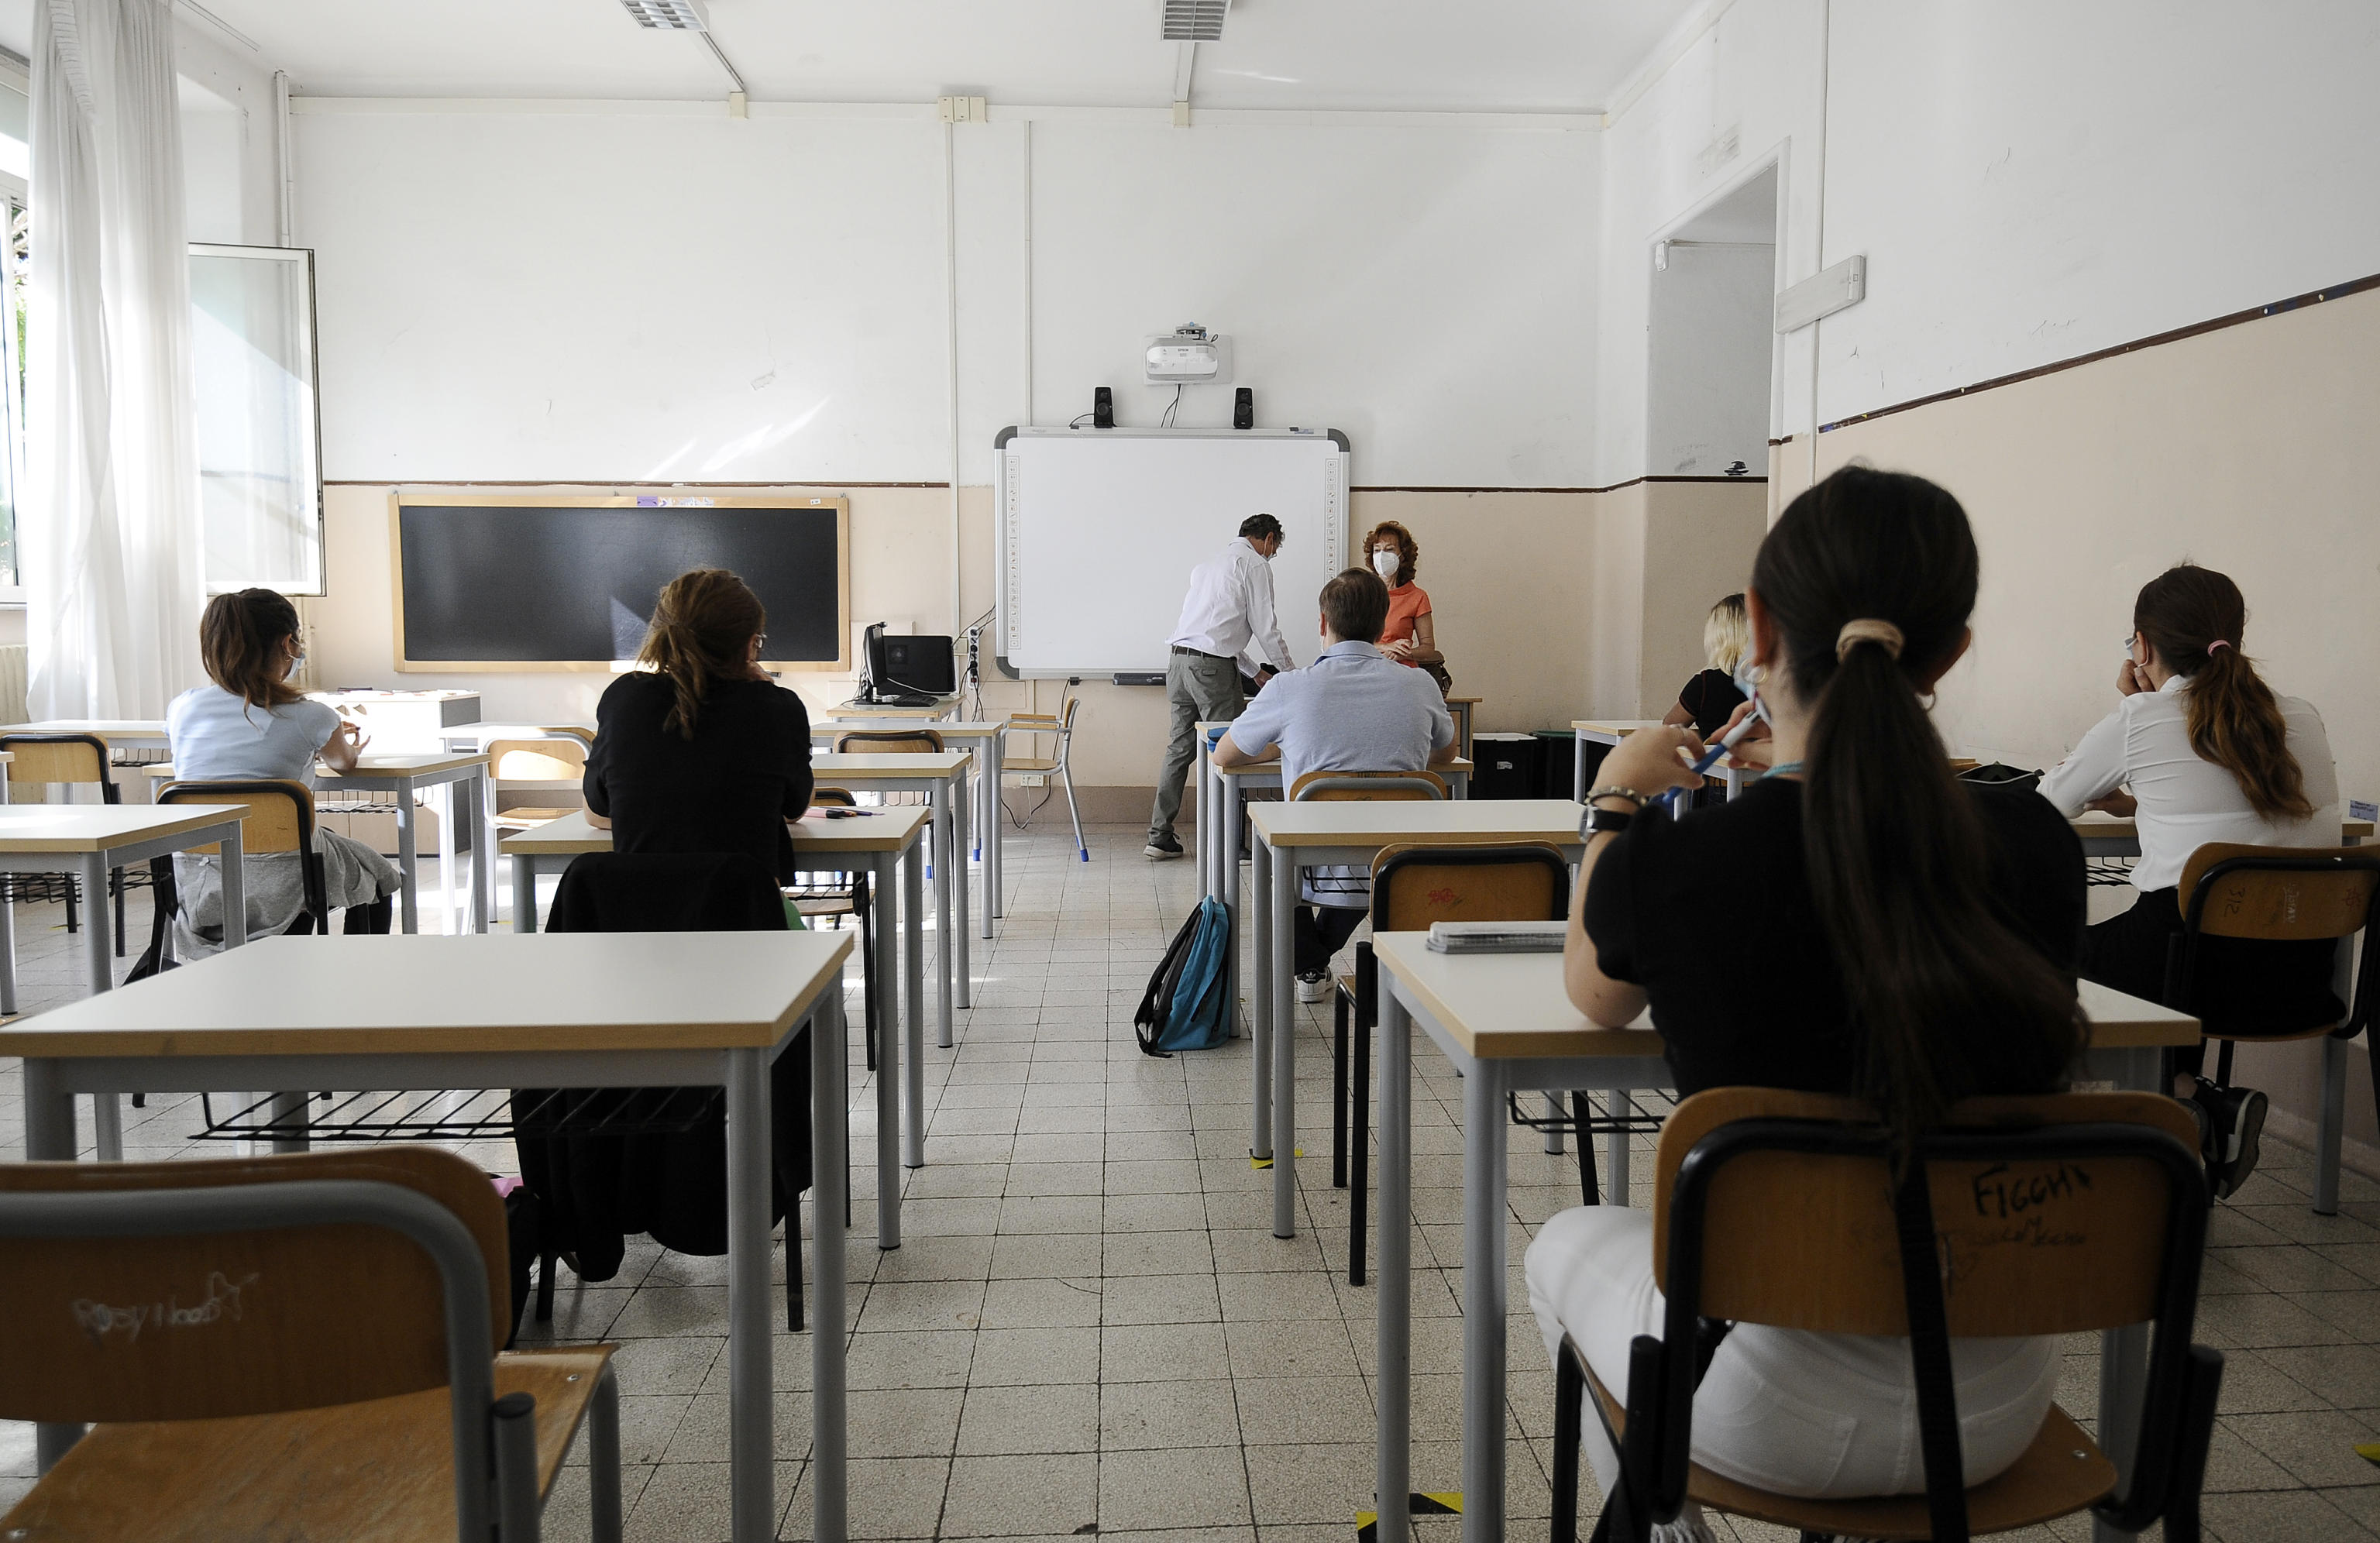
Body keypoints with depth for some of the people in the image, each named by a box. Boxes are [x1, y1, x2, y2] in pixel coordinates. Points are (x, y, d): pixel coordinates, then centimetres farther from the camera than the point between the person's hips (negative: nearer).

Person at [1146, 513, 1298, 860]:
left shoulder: (1210, 563, 26)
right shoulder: (1254, 564, -1)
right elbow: (1266, 629, -4)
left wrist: (1257, 669, 31)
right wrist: (1291, 674, 9)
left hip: (1178, 660, 8)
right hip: (1212, 666, -8)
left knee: (1180, 747, 12)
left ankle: (1160, 837, 13)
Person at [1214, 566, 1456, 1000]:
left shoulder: (1290, 688, -10)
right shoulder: (1421, 685, -3)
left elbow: (1225, 757, 8)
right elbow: (1445, 755, 20)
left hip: (1318, 875, -2)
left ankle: (1309, 968, 36)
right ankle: (1321, 952, 54)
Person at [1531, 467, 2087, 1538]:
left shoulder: (1670, 866, -21)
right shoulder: (2038, 848, -13)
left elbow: (1594, 999, 4)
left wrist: (1618, 802, 17)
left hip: (1776, 1411, -4)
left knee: (1567, 1245, 28)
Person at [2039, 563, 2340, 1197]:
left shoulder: (2138, 721, -4)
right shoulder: (2304, 719, 10)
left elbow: (2050, 803, 12)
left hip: (2197, 966, -5)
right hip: (2300, 982, 5)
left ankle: (2186, 1098, 5)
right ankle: (2209, 1115, 17)